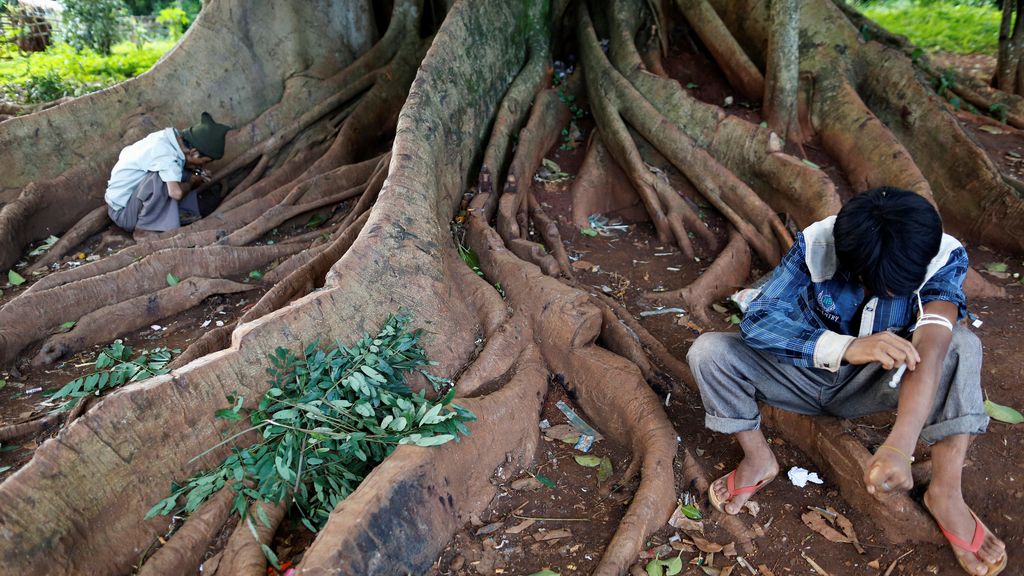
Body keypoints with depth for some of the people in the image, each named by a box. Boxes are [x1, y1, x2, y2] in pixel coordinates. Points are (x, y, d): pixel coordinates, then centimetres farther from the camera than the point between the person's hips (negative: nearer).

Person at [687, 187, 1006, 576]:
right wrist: (846, 348, -48)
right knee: (708, 351, -25)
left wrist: (899, 446, -54)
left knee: (960, 345, -27)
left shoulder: (944, 257, -23)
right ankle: (758, 459, -5)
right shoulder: (816, 244, -25)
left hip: (868, 385, 0)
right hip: (804, 377, 0)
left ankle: (946, 492, -22)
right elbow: (756, 320, -31)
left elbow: (930, 347, -39)